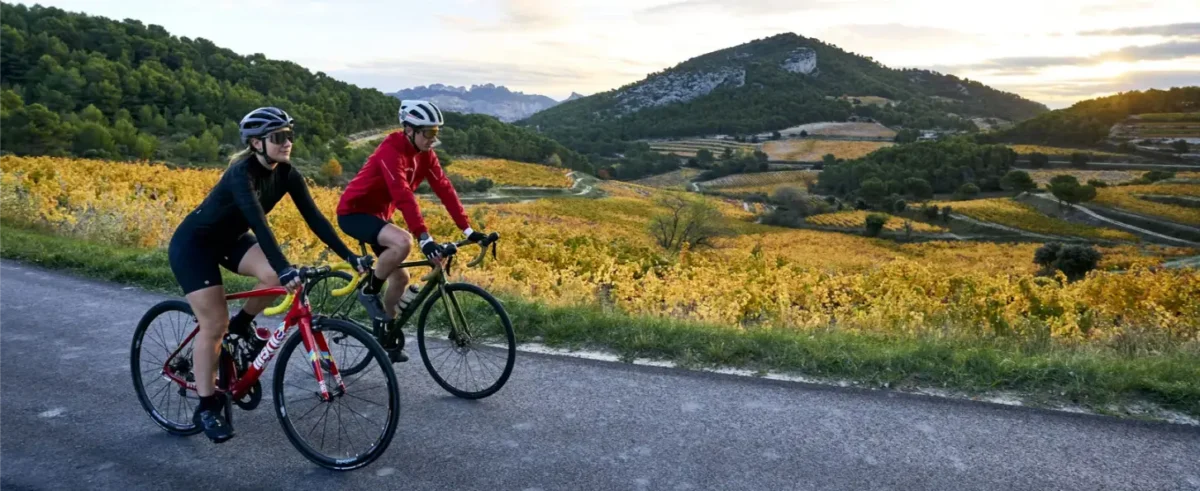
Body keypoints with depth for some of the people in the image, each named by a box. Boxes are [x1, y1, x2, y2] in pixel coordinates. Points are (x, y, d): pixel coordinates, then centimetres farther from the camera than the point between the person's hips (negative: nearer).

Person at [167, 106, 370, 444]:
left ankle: (242, 325, 7)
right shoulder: (242, 172, -31)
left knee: (275, 277, -23)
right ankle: (206, 408, 6)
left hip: (230, 239, 6)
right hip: (193, 243, -6)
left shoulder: (286, 174, -11)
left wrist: (350, 256, -21)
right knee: (215, 325, -9)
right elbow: (258, 221, -44)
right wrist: (285, 267, -56)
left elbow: (314, 217, -13)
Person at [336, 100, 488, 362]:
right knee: (403, 242, -34)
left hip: (378, 214, 8)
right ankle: (369, 291, -11)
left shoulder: (424, 153, -3)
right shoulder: (391, 151, -28)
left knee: (401, 277, 8)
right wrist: (425, 239, -47)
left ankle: (389, 331, 27)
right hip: (354, 211, -8)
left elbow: (444, 188, -8)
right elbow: (403, 196, -38)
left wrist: (467, 229, -13)